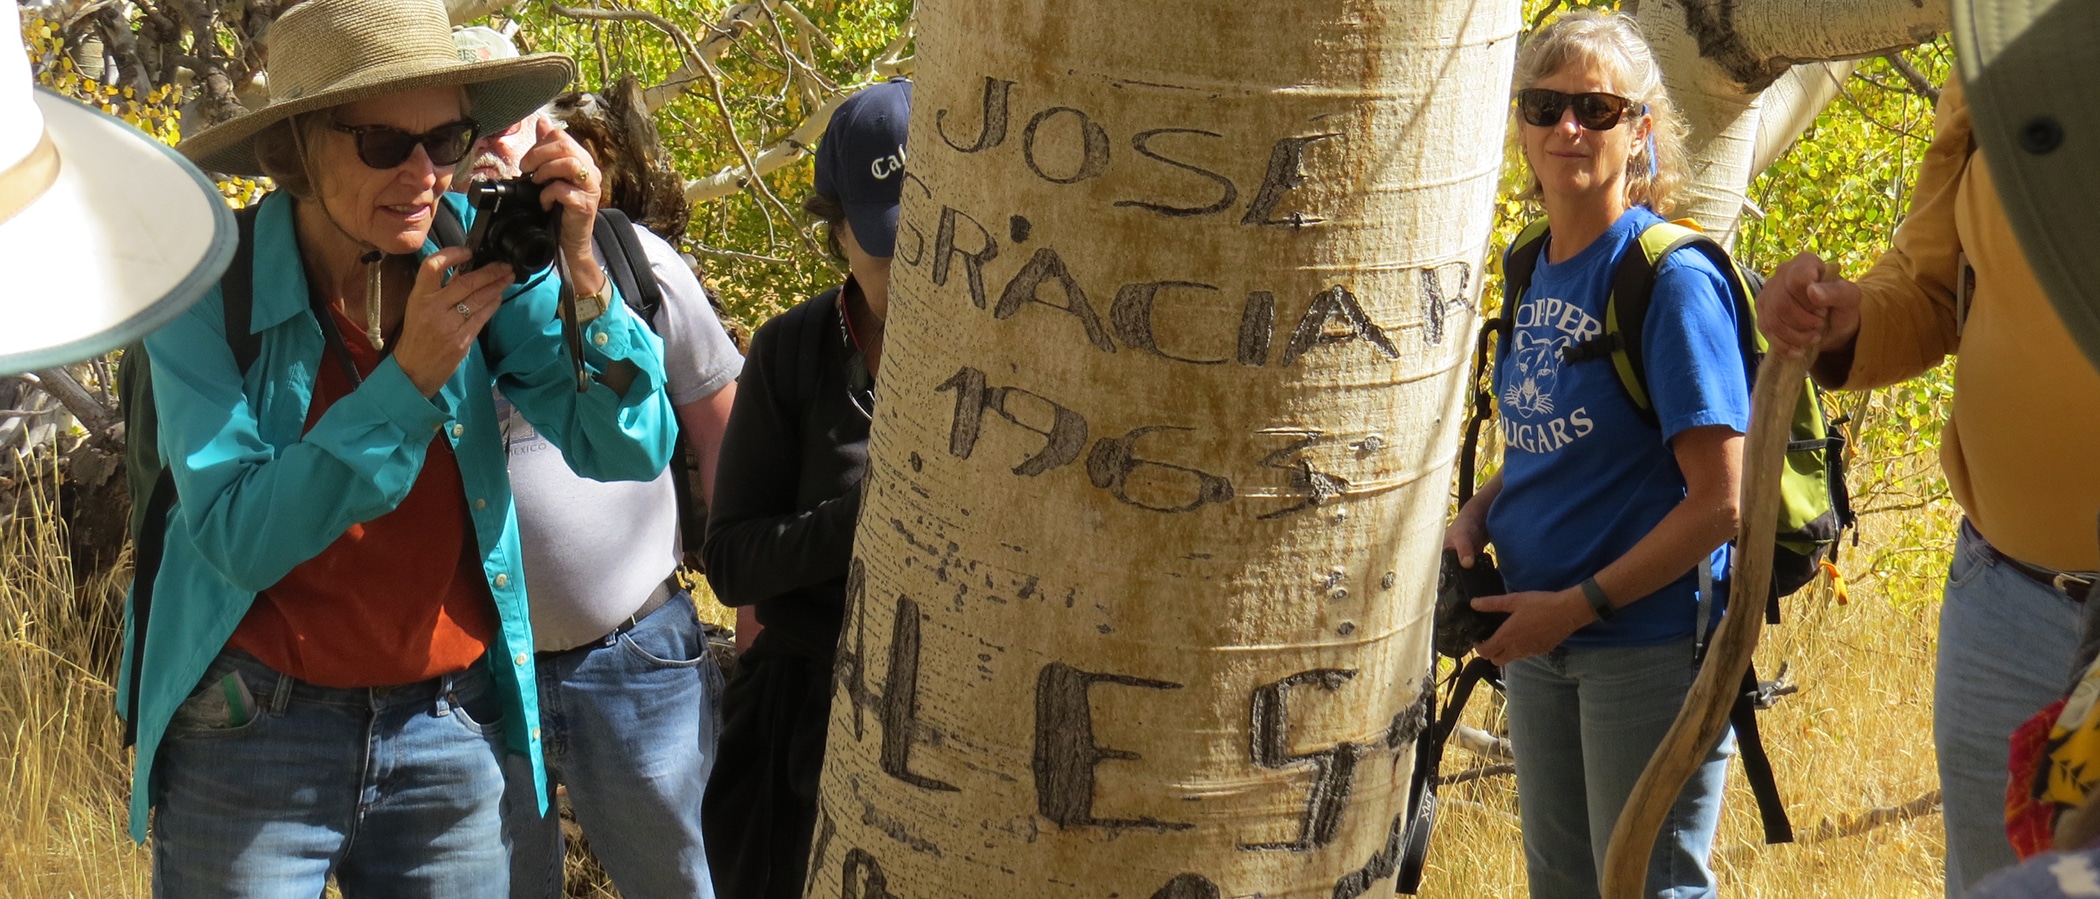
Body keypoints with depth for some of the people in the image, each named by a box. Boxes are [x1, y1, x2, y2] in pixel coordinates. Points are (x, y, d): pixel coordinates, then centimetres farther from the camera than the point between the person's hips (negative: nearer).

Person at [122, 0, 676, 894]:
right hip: (252, 745, -3)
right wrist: (410, 378, -27)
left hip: (450, 733, 3)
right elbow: (239, 538, -20)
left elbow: (628, 448, -7)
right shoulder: (210, 288, -13)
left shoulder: (473, 253, -5)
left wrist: (580, 273, -22)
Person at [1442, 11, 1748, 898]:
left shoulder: (1674, 279, -17)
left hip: (1650, 642, -8)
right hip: (1542, 640, 8)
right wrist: (1476, 516, 1)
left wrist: (1578, 606, -18)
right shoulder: (1534, 270, 7)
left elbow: (1719, 502, -19)